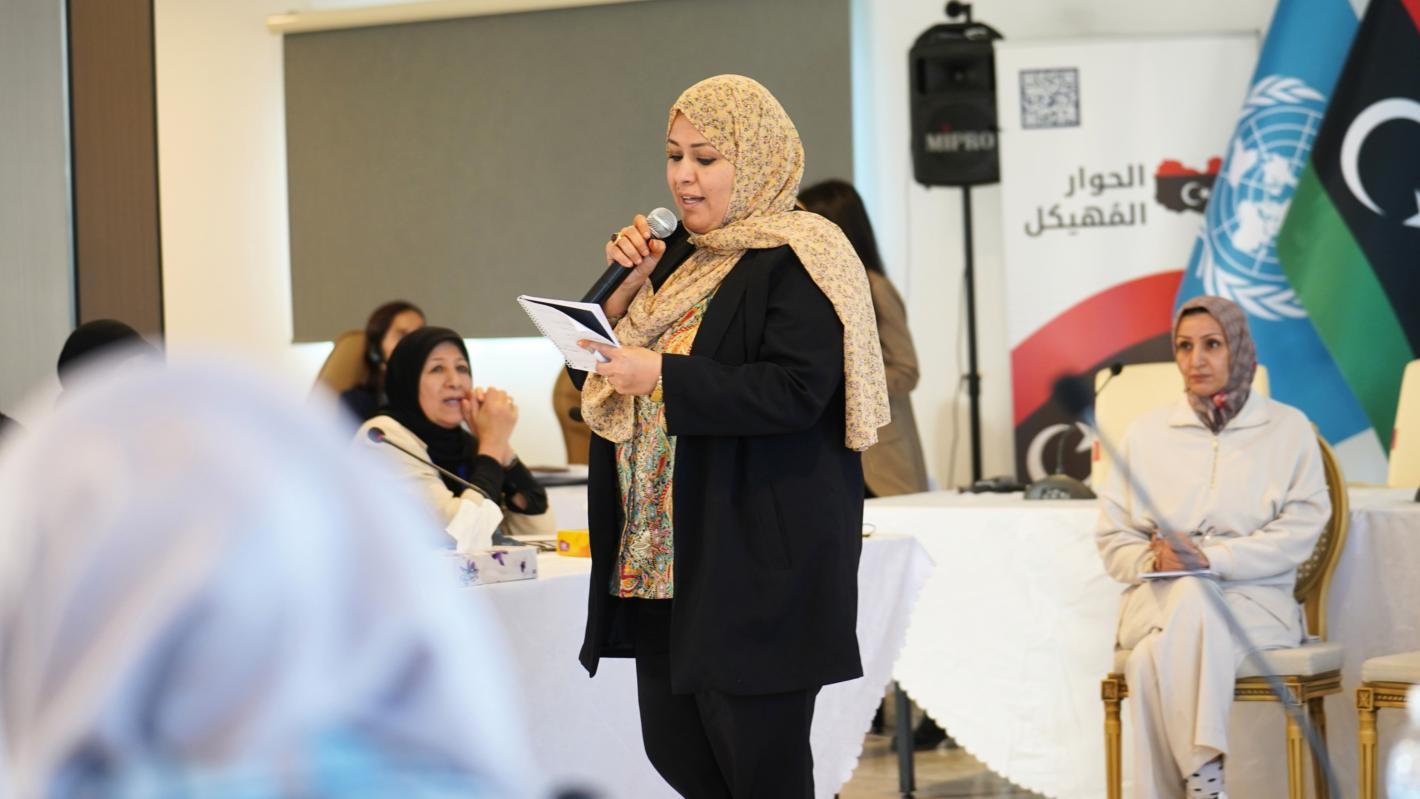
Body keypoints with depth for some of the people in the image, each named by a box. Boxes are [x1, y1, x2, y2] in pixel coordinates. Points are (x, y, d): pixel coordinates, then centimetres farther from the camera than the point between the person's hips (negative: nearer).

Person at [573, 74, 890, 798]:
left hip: (756, 560, -8)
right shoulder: (686, 256, 16)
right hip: (659, 557, 9)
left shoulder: (797, 260, -10)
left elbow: (795, 391, -22)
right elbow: (618, 354, 23)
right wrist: (629, 285, 5)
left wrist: (660, 375, -23)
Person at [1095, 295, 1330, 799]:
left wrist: (1213, 558, -15)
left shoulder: (1288, 429, 8)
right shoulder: (1147, 433, 15)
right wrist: (1154, 562, -11)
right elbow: (1112, 537, 12)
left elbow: (1300, 531, -3)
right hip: (1160, 599, 2)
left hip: (1252, 597, -2)